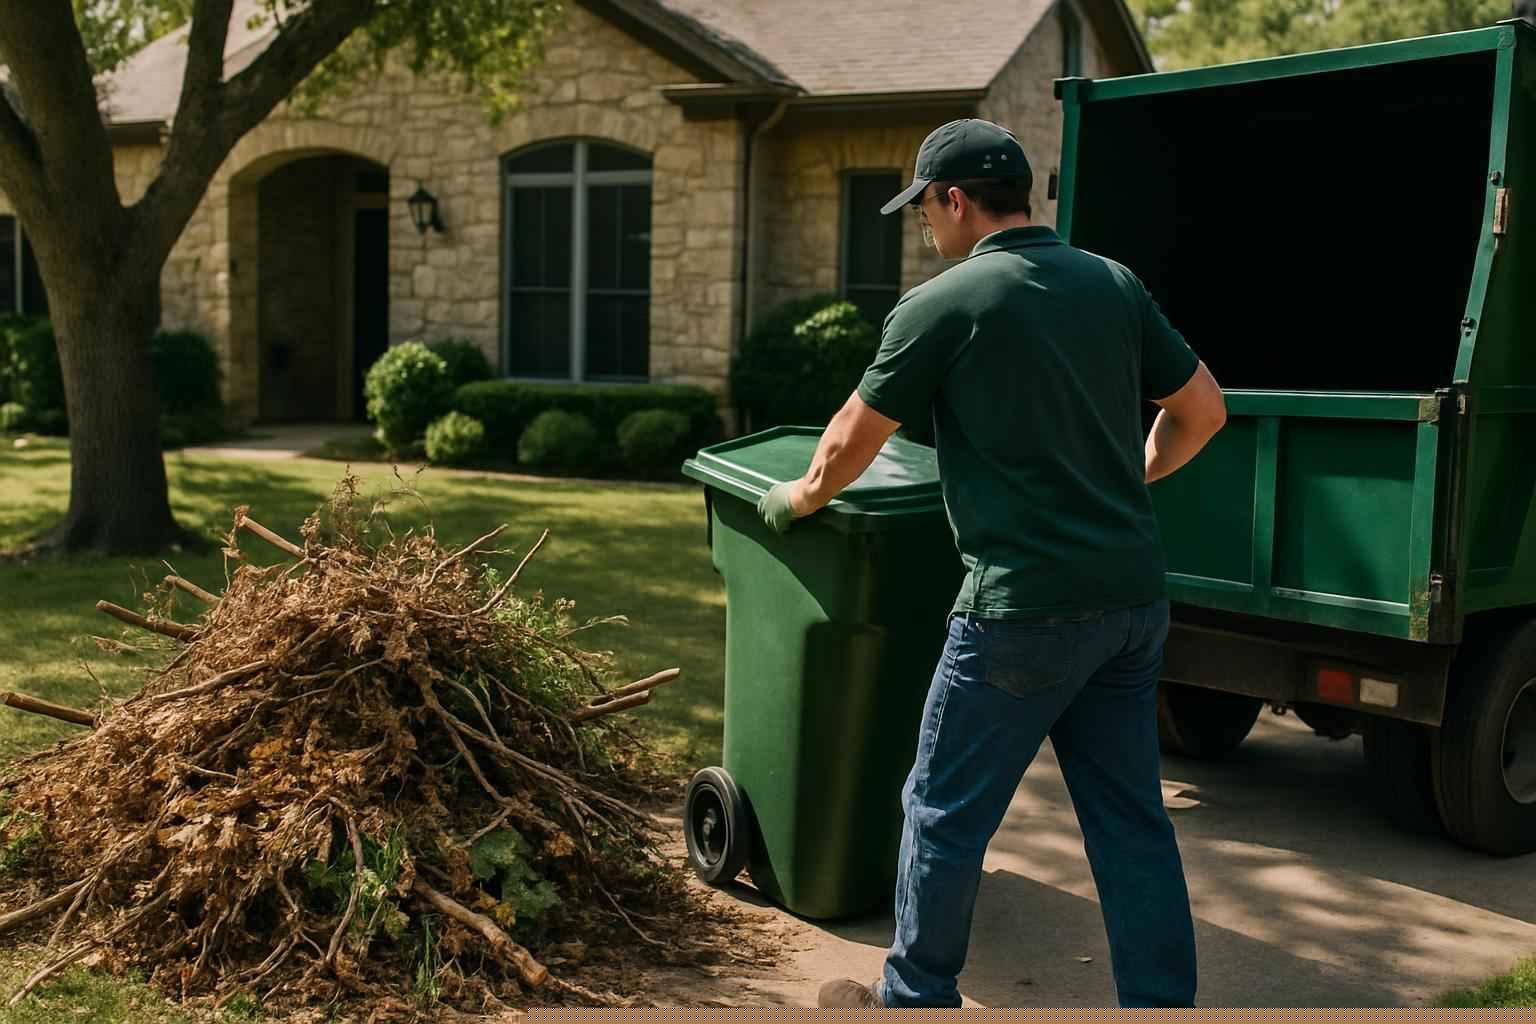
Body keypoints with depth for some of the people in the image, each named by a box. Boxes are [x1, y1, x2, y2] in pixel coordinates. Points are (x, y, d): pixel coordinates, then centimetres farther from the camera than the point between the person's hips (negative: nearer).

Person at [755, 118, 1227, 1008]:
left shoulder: (943, 306, -8)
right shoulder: (1113, 284, 8)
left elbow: (851, 443, 2)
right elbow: (1203, 410, 14)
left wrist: (800, 498, 21)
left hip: (1028, 603, -6)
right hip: (1132, 596, 6)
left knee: (946, 809, 9)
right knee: (1130, 816, 13)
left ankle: (917, 996, 23)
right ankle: (1162, 1002, 19)